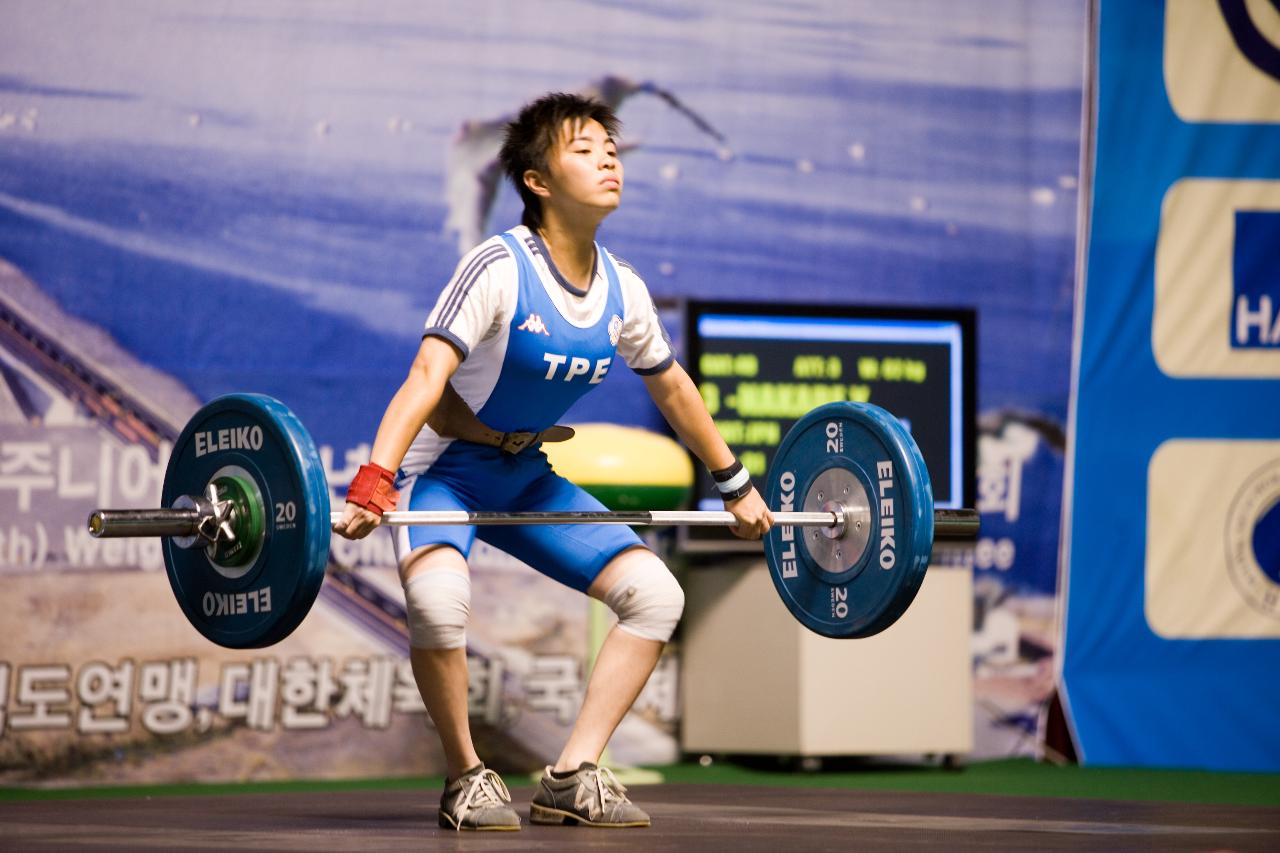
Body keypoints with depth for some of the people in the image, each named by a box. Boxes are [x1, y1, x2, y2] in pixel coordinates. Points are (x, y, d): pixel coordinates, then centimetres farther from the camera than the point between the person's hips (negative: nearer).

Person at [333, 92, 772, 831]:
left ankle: (574, 777, 2)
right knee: (439, 600, -34)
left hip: (527, 478, 7)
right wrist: (373, 483, -46)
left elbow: (671, 387, 13)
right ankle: (467, 779, -12)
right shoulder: (500, 270, -24)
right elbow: (427, 375, -33)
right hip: (445, 470, -7)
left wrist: (736, 485, 20)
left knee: (655, 595, -4)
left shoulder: (623, 293, -4)